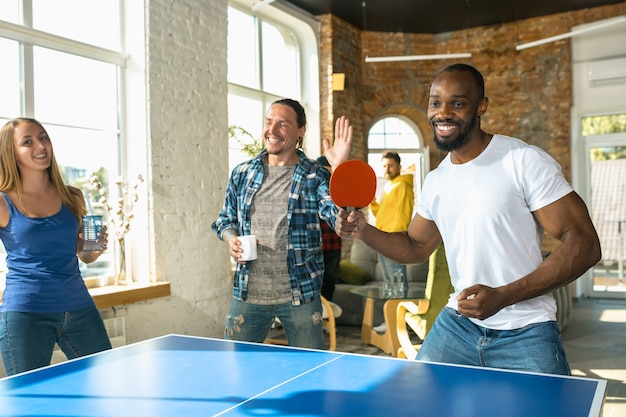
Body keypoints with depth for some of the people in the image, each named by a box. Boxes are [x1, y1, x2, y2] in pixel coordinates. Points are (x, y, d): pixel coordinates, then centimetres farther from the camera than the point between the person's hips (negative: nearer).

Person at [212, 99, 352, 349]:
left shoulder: (315, 176, -4)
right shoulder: (242, 173, 6)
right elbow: (225, 219, 17)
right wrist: (231, 239, -5)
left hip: (300, 295, -2)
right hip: (247, 293, 3)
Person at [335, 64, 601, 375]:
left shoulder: (525, 161, -14)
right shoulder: (435, 181, 6)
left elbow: (584, 244, -16)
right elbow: (415, 247, 18)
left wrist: (502, 296, -25)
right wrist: (363, 231, -2)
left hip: (524, 334, -5)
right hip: (457, 323, 6)